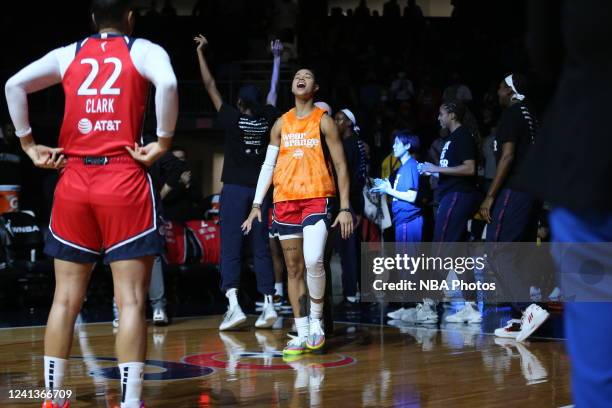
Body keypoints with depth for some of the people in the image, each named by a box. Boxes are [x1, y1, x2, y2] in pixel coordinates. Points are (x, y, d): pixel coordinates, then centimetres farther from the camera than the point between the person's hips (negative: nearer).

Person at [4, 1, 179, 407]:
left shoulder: (68, 54, 13)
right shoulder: (142, 50, 3)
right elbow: (167, 84, -18)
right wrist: (163, 142, -9)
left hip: (74, 180, 4)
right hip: (124, 181, -4)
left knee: (66, 298, 10)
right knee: (131, 300, -3)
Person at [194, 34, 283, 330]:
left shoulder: (232, 118, -4)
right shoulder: (267, 120, 4)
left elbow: (210, 87, 1)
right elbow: (273, 90, 20)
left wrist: (200, 52, 8)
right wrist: (277, 58, 33)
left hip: (235, 189, -4)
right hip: (260, 189, 4)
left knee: (230, 248, -6)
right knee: (261, 248, 6)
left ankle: (234, 305, -19)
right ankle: (268, 306, 2)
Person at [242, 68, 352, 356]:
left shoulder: (323, 121, 2)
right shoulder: (282, 124, 13)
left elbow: (340, 165, 0)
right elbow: (268, 165, 15)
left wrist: (345, 207, -7)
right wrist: (256, 205, 8)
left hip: (316, 198, -4)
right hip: (285, 200, 4)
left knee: (313, 261, -22)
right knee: (294, 268, 4)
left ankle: (316, 318, -1)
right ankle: (302, 334, 9)